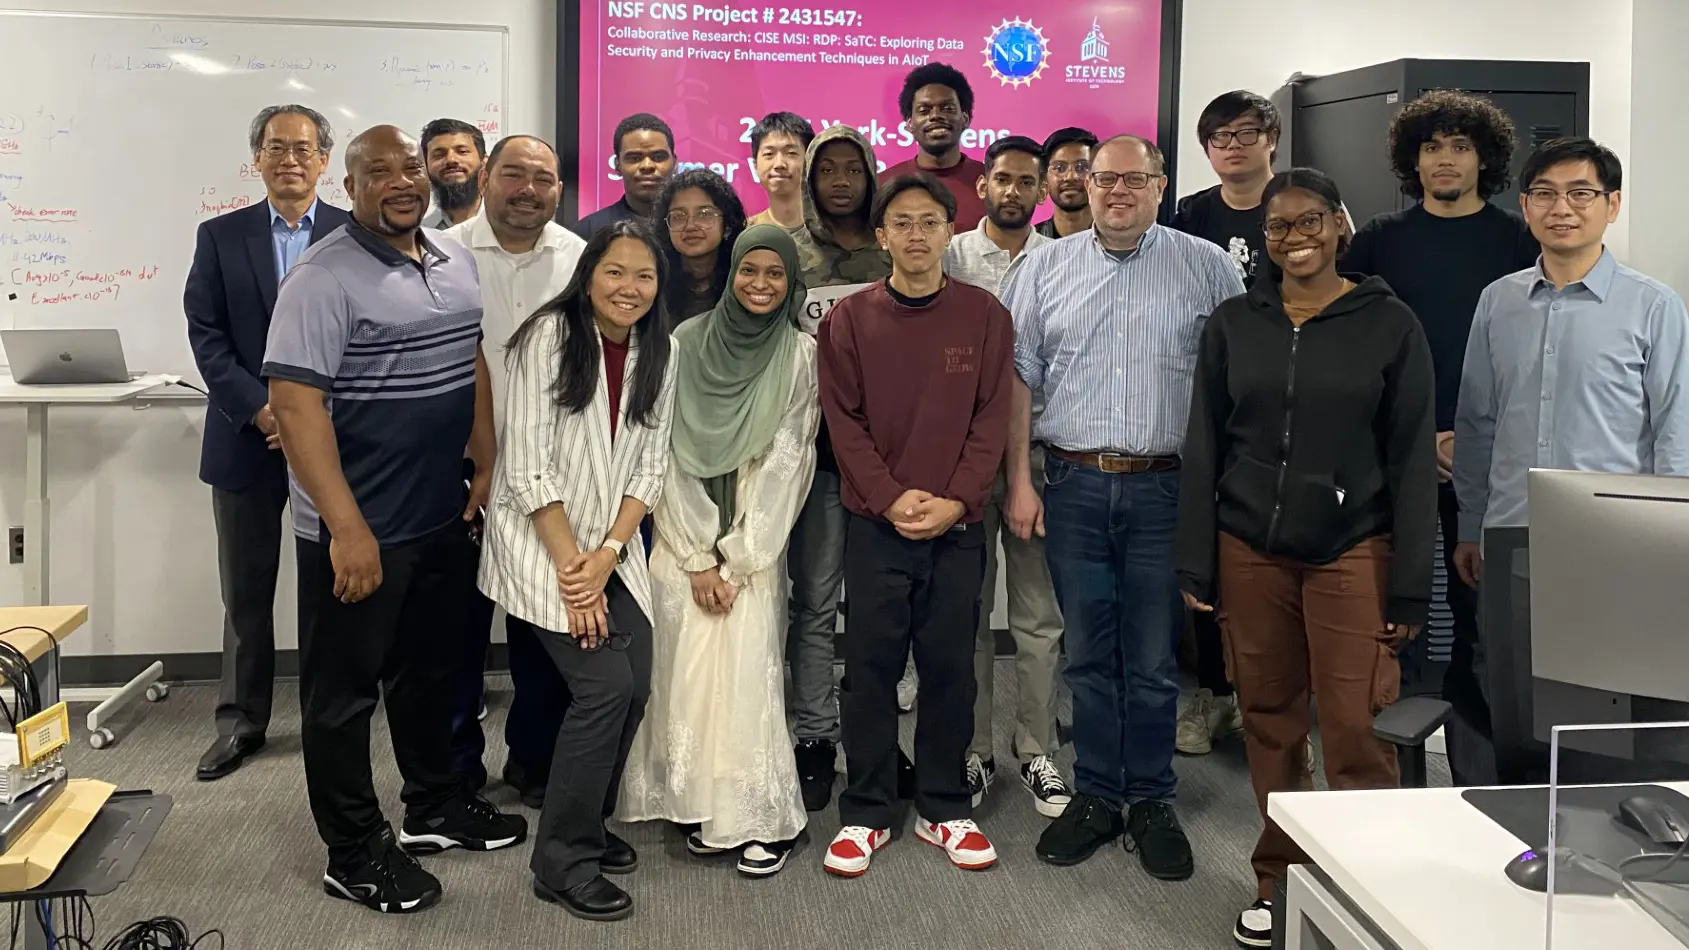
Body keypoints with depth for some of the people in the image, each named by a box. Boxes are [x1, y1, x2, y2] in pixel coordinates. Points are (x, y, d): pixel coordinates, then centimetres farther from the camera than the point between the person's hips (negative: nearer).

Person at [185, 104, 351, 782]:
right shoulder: (220, 236, 7)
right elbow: (206, 336, 0)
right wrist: (260, 410, -12)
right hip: (247, 438, 2)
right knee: (246, 591, 9)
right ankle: (241, 720, 20)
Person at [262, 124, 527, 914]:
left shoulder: (456, 261, 8)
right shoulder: (324, 277, -15)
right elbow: (294, 402, -21)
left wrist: (487, 468, 10)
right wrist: (346, 528, -25)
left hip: (442, 516, 7)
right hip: (357, 528, -7)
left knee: (430, 670, 21)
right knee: (345, 689, 7)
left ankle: (434, 805, 39)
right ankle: (354, 853, 20)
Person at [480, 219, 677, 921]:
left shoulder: (657, 355, 4)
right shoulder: (550, 336, -13)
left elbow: (650, 466, 3)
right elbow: (528, 464, -16)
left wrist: (607, 554, -10)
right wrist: (570, 566, -16)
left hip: (613, 547, 6)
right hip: (540, 541, -6)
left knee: (635, 687, 0)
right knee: (606, 684, -15)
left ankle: (587, 824, 24)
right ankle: (562, 862, 0)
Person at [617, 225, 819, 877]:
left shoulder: (801, 355, 0)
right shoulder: (687, 343, 2)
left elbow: (787, 461, -3)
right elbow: (671, 454, 1)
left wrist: (736, 558, -6)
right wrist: (698, 558, -4)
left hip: (753, 542, -1)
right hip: (683, 537, 1)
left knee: (747, 672, -7)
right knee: (686, 670, 0)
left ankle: (763, 817, 5)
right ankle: (697, 805, 14)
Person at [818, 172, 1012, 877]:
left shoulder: (984, 316, 3)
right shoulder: (848, 319, 1)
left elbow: (990, 420, 0)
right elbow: (845, 422, -2)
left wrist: (956, 501, -10)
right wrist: (892, 499, -12)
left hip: (957, 524, 1)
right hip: (877, 523, 0)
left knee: (950, 667, 7)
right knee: (871, 667, 4)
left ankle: (945, 808, 22)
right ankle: (865, 813, 17)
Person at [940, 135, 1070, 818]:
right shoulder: (950, 257, 4)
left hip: (1038, 450, 1)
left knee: (1039, 615, 6)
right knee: (967, 611, 7)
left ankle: (1036, 750, 18)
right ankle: (973, 750, 18)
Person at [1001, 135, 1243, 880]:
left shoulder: (1206, 267, 3)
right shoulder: (1044, 267, 7)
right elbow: (1018, 378, 6)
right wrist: (1020, 481, 0)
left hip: (1166, 488, -1)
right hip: (1074, 484, 2)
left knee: (1153, 661, 6)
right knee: (1087, 655, 10)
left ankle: (1151, 803, 21)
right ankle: (1095, 797, 24)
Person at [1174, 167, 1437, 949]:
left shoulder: (1390, 324, -1)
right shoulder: (1233, 323, 6)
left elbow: (1412, 461, -2)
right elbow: (1203, 448, 7)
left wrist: (1410, 585, -6)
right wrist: (1195, 563, 2)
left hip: (1352, 551, -2)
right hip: (1250, 550, 3)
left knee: (1355, 729, -6)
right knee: (1269, 722, 9)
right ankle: (1280, 882, 25)